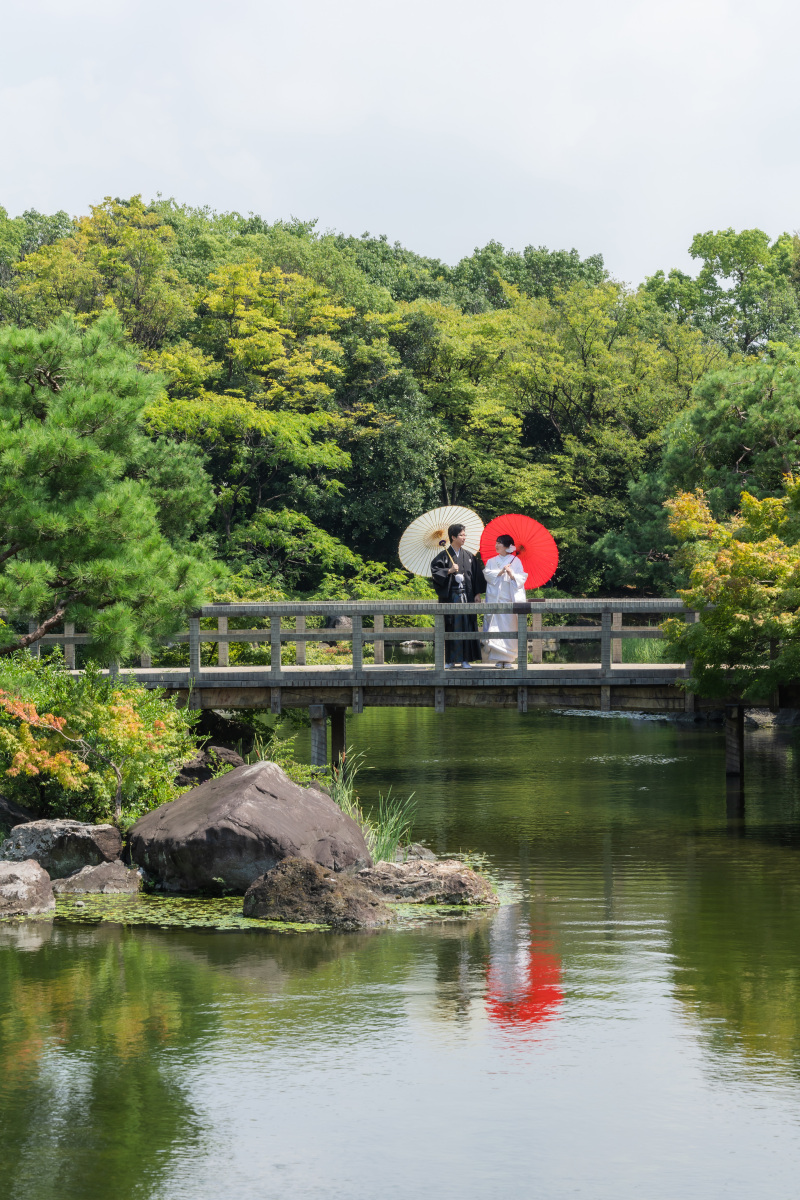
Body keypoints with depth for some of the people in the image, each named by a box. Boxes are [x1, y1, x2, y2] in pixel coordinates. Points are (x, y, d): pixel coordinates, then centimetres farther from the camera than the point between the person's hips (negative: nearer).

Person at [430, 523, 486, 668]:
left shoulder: (469, 557, 10)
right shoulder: (444, 555, 2)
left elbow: (477, 575, 11)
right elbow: (435, 571, -5)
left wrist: (478, 593, 3)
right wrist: (449, 571, -17)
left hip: (466, 595, 3)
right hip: (450, 596, -2)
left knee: (466, 626, -1)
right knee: (450, 627, -2)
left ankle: (464, 659, 3)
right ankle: (450, 659, 2)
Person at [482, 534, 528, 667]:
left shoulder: (515, 561, 9)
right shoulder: (492, 561, 16)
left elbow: (522, 578, 1)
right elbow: (488, 574, 0)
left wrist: (512, 575, -18)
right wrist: (501, 572, -12)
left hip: (510, 599, -1)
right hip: (495, 599, 1)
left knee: (509, 627, -5)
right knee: (496, 628, -7)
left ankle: (508, 658, -1)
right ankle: (498, 658, -7)